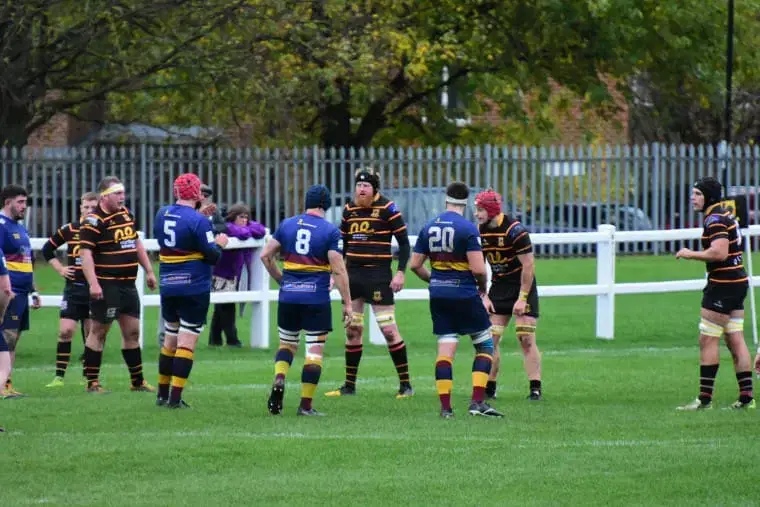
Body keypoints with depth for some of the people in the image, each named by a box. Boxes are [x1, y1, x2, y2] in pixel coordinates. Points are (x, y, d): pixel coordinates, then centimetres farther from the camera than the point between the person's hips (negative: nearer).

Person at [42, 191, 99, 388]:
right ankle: (59, 376, -3)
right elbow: (47, 249, 13)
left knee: (91, 334, 6)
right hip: (74, 288, 0)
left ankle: (88, 376, 17)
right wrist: (60, 268, 4)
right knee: (65, 331, -8)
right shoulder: (69, 230, 1)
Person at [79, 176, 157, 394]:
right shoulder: (94, 221, -13)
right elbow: (85, 253, -19)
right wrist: (93, 284, -27)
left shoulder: (126, 214, 13)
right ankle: (92, 383, 5)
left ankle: (137, 381, 19)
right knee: (98, 332, -1)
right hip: (106, 285, -8)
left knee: (132, 332, 11)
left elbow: (137, 244, 24)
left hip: (128, 285, 8)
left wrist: (149, 271, 21)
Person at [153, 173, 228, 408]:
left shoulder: (162, 215, 5)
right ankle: (175, 398, -7)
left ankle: (163, 395, 21)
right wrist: (220, 243, 8)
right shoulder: (198, 221, -16)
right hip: (194, 289, -6)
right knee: (187, 343, -3)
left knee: (170, 341, 16)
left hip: (167, 289, 6)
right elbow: (213, 256, -13)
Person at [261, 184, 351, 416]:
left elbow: (266, 255, 7)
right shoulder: (330, 231, -6)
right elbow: (338, 270, -11)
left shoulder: (287, 225, 5)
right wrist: (347, 303, -6)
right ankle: (306, 405, 2)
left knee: (287, 343, 19)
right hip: (316, 299, -3)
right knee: (315, 351, 4)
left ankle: (279, 380, -9)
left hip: (288, 295, 3)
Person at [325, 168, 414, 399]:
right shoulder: (349, 210, 9)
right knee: (352, 329, 8)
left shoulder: (387, 208, -7)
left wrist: (400, 272, -12)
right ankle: (349, 385, 16)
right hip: (353, 274, 6)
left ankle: (405, 384, 1)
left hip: (378, 275, -6)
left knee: (388, 329, -7)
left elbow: (404, 242, -4)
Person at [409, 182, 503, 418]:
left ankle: (445, 406, 0)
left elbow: (415, 265, 9)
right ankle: (477, 402, -4)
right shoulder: (468, 228, -12)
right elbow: (478, 268, -18)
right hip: (465, 295, -5)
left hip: (438, 295, 5)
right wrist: (483, 288, 2)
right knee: (485, 345, 7)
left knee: (445, 350, 6)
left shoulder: (429, 228, 5)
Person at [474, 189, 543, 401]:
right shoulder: (480, 231, -1)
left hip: (522, 286, -6)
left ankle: (535, 389, -5)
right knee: (490, 339, -1)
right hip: (499, 287, 6)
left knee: (526, 339, -9)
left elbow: (528, 265, -17)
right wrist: (484, 296, -2)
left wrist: (522, 298, -18)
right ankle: (489, 388, 7)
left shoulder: (515, 230, -19)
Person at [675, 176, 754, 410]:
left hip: (723, 284, -10)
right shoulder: (726, 215, 16)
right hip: (738, 282, 10)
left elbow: (719, 252, -27)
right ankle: (746, 396, 8)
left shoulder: (715, 220, -15)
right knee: (735, 340, 9)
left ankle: (705, 398, -6)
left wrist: (691, 254, -15)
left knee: (708, 340, -6)